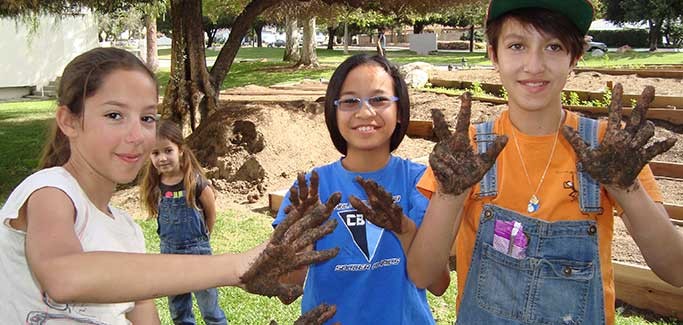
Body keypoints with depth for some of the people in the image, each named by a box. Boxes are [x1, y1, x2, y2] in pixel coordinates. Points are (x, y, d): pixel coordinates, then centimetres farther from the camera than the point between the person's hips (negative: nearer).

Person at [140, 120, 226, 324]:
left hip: (197, 250, -5)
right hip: (168, 251, 5)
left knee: (209, 306, 7)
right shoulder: (155, 185, -5)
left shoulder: (195, 182, -18)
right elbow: (159, 215, 9)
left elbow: (211, 214, -6)